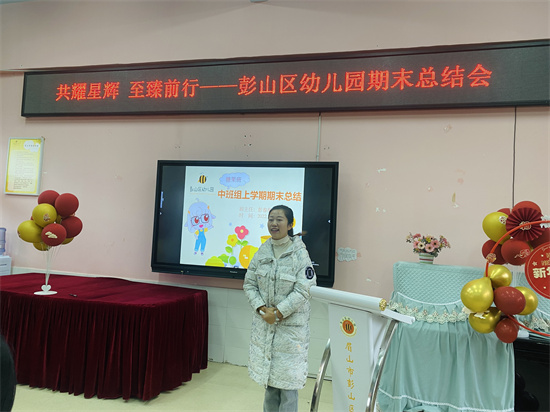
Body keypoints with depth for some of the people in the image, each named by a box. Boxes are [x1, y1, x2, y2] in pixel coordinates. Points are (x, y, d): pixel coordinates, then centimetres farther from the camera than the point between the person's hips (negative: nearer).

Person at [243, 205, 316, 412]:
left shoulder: (300, 253, -12)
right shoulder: (262, 251, 1)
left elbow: (302, 291, -15)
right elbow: (249, 283, 4)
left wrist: (278, 312, -16)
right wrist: (262, 309, -9)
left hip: (290, 323, -4)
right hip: (264, 323, 5)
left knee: (287, 377, 3)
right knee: (268, 372, 17)